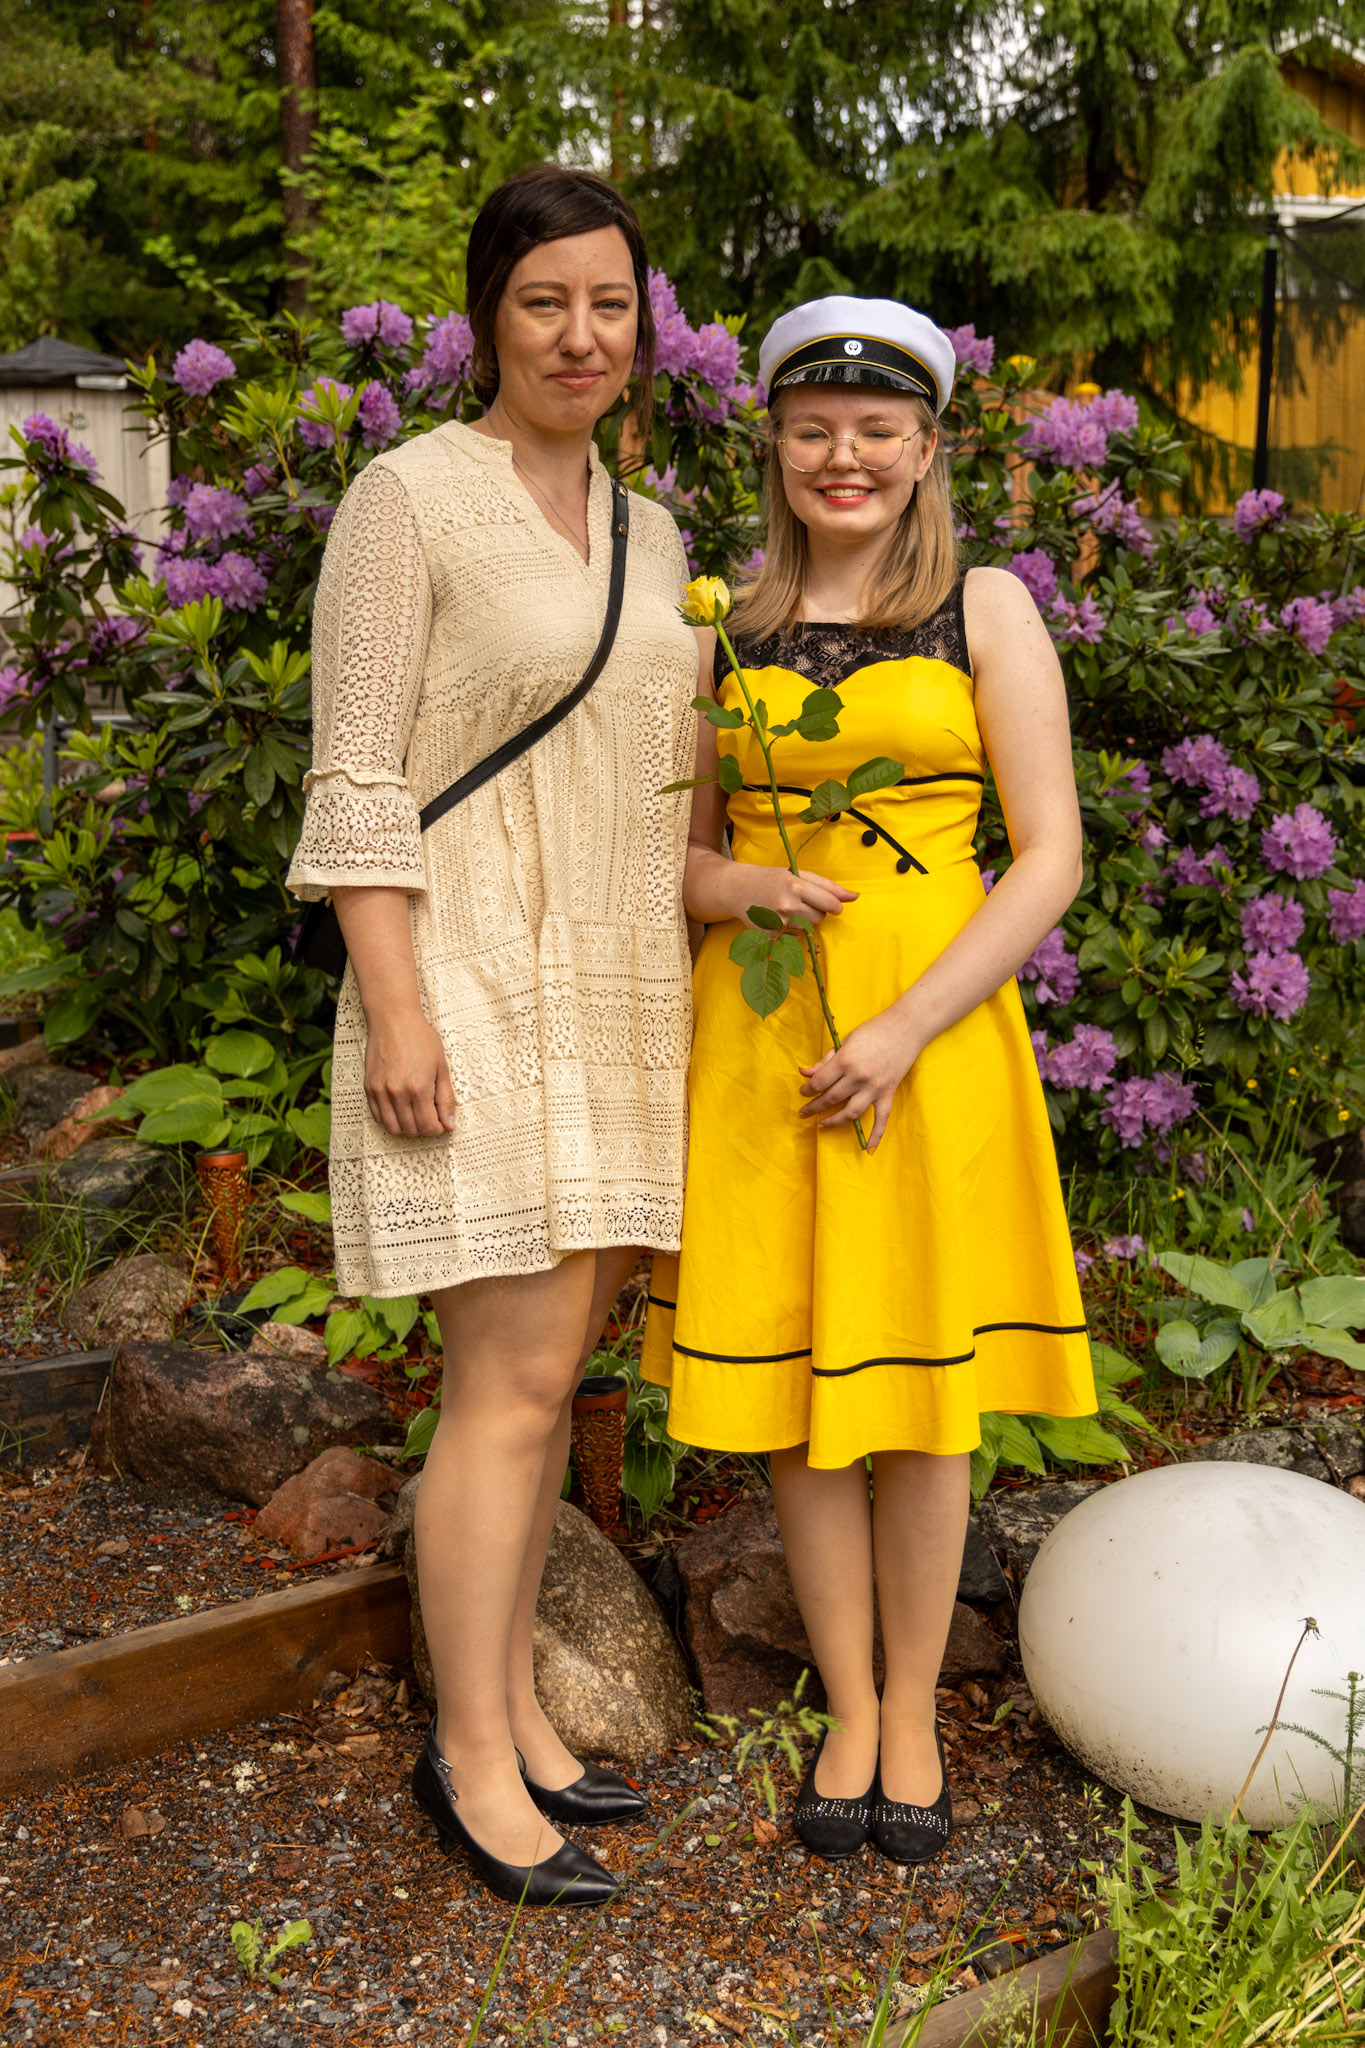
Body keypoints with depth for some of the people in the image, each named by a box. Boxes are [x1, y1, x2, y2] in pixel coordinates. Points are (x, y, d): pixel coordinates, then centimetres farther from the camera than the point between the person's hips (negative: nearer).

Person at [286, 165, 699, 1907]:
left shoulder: (645, 531, 15)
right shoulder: (410, 498, -6)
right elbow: (357, 780, -11)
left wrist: (684, 1004, 15)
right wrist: (395, 1013, -18)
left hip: (615, 995, 7)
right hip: (475, 987, -7)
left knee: (544, 1362, 11)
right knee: (515, 1381, -6)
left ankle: (509, 1714, 23)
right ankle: (469, 1759, 9)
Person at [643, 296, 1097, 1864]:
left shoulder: (985, 610, 0)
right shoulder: (733, 627, 9)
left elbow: (1050, 858, -5)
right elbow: (684, 852, 14)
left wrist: (905, 1031, -15)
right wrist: (734, 886, -11)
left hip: (932, 1032, -2)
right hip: (759, 1039, 3)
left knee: (919, 1389, 6)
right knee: (794, 1386, 6)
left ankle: (913, 1711, 24)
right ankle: (848, 1714, 23)